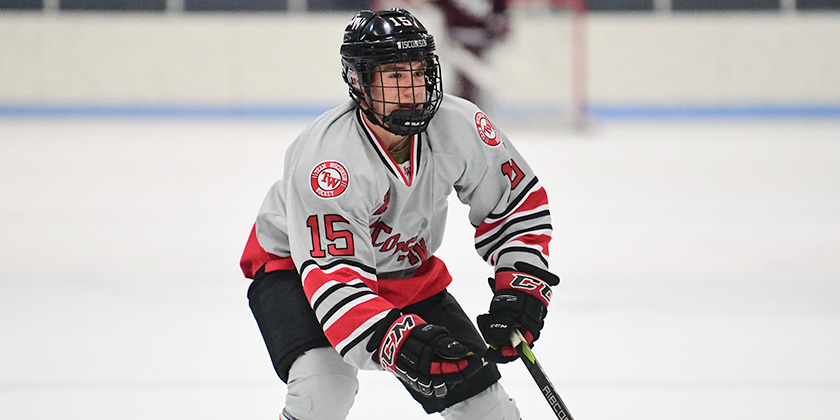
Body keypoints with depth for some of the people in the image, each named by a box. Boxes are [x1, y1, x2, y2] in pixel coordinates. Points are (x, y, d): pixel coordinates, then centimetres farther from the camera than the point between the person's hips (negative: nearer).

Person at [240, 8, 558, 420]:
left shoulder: (459, 126, -20)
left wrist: (521, 289, -14)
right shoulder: (323, 160, -35)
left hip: (406, 271, 5)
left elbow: (517, 203, -3)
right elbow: (335, 280, -39)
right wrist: (401, 342, -53)